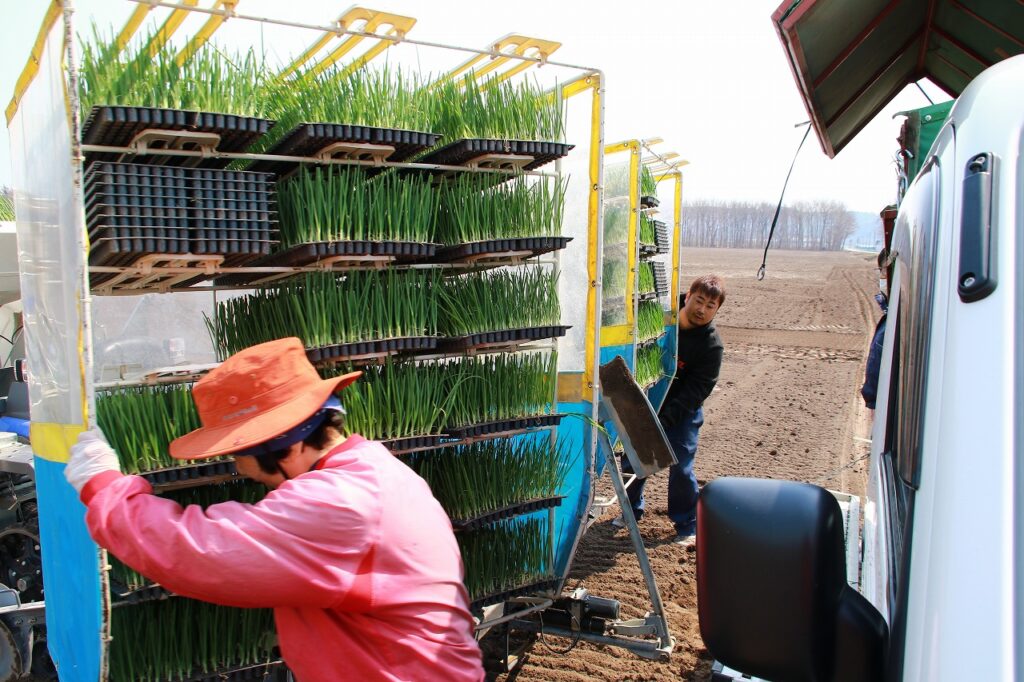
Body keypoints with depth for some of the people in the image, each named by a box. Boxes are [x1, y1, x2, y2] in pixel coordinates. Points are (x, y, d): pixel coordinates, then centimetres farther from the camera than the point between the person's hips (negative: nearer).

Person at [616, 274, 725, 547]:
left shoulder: (711, 346, -17)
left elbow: (695, 392, -20)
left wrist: (664, 420, -28)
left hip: (682, 413, -4)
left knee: (680, 468, -5)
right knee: (632, 460, 10)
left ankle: (687, 526, 15)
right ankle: (632, 509, 32)